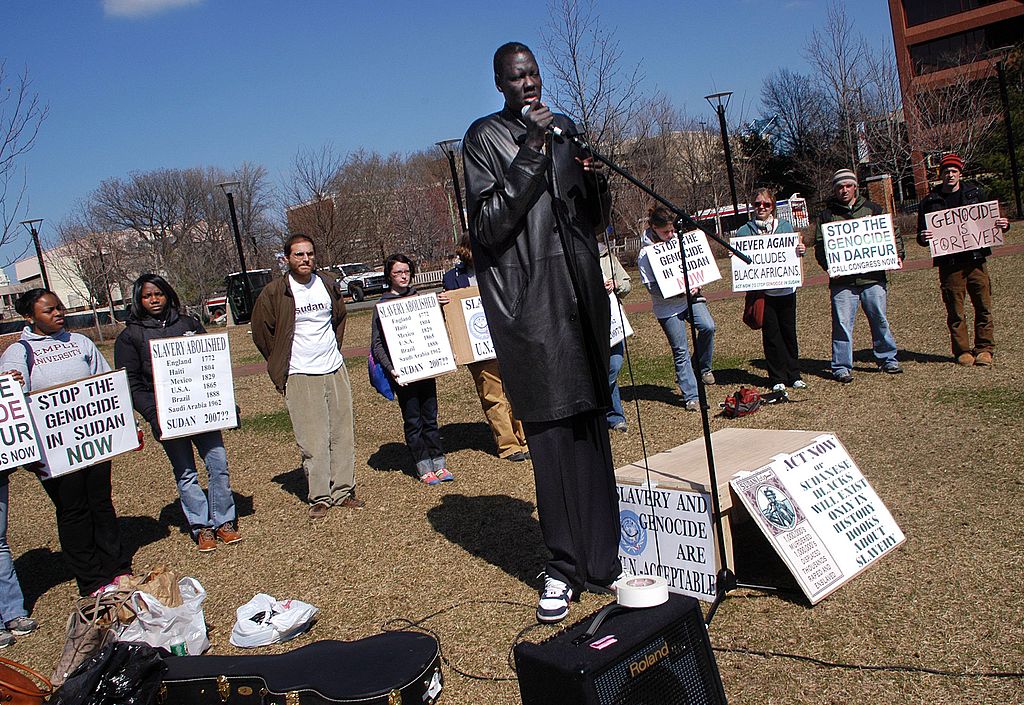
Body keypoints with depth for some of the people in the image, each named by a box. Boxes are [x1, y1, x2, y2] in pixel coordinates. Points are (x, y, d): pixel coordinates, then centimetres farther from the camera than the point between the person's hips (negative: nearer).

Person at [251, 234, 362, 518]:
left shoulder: (329, 284, 6)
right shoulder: (274, 292, -7)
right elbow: (261, 332, 3)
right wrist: (280, 366, 6)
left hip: (335, 370, 5)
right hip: (300, 377, -4)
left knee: (343, 435, 7)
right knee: (312, 442, -4)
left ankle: (343, 491, 17)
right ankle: (319, 497, 7)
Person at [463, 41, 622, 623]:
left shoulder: (565, 129, 16)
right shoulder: (485, 137, 0)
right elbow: (488, 226, -13)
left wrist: (593, 179, -2)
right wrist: (530, 153, -16)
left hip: (580, 291, 5)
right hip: (528, 300, -5)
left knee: (591, 427, 6)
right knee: (551, 432, -5)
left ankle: (601, 561, 16)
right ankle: (564, 567, 8)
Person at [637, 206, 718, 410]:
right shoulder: (646, 254, -10)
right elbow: (652, 287, -13)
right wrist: (677, 291, -24)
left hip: (691, 296, 4)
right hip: (667, 306, -3)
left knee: (708, 326, -22)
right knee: (680, 351, -1)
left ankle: (704, 368, 4)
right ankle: (691, 397, 8)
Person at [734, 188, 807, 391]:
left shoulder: (785, 226, 8)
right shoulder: (744, 231, 4)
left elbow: (794, 252, 10)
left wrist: (801, 250, -13)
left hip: (786, 288, 2)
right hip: (761, 290, -1)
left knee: (789, 332, 7)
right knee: (771, 333, 3)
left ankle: (794, 375, 19)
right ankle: (778, 378, 13)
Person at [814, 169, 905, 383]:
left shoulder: (872, 209, 13)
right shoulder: (827, 215, 8)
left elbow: (892, 233, 16)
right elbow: (820, 245, 4)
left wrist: (898, 254, 0)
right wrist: (829, 265, -13)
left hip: (873, 277, 2)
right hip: (842, 280, -2)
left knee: (880, 319, 8)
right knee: (842, 323, -4)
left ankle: (888, 359, 24)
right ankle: (841, 367, 5)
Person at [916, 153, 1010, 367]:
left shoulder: (976, 193, 10)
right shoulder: (930, 201, 6)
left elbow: (992, 220, 16)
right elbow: (921, 235, 9)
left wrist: (1003, 225, -5)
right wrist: (923, 238, -14)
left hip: (976, 260, 1)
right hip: (949, 264, -1)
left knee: (984, 307, 2)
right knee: (955, 312, 2)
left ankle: (984, 349, 12)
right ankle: (962, 351, 14)